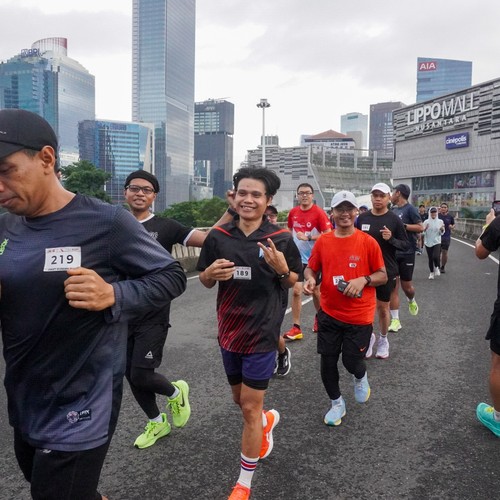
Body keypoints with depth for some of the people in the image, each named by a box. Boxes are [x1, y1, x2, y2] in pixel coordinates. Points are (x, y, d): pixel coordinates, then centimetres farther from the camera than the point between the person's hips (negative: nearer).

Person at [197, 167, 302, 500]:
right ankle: (268, 420, 57)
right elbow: (205, 281, 5)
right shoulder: (218, 236, -4)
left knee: (250, 408, 3)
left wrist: (282, 269, -21)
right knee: (240, 399, 21)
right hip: (229, 331, 4)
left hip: (262, 333, -4)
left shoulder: (281, 238, -10)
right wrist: (211, 273, -18)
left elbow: (293, 283, 1)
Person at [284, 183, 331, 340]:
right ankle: (296, 328, 2)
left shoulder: (319, 213, -12)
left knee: (315, 291, 12)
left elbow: (328, 234, -16)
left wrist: (308, 237, -23)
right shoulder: (293, 212, 3)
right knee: (296, 291, -4)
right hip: (297, 258, 3)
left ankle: (319, 317, 39)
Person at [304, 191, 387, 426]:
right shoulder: (323, 241, -2)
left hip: (359, 316, -2)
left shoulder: (368, 242, -8)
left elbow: (383, 276, -2)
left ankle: (360, 378, 45)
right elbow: (311, 268, 9)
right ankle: (337, 403, 33)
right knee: (327, 361, 7)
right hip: (329, 313, 2)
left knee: (352, 361, 5)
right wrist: (309, 279, -12)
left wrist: (364, 279, -20)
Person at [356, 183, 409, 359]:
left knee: (383, 306, 10)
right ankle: (368, 336, 27)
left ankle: (383, 339, 28)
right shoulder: (362, 218, 1)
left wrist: (391, 239, -21)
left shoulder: (394, 219, -6)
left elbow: (406, 244, -4)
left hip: (386, 271, -2)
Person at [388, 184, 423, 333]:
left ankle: (411, 300, 40)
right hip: (392, 253, 5)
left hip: (406, 253, -5)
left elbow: (420, 227, -14)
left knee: (406, 286, 4)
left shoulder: (410, 209, -8)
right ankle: (395, 320, 6)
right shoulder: (393, 210, 10)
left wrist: (402, 225, -19)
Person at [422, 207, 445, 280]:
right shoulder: (426, 222, -2)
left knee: (435, 257, -19)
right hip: (428, 243, 1)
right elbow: (423, 232, 0)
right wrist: (425, 229, -21)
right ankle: (432, 273, 23)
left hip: (437, 242, -1)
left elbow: (441, 233, 7)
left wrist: (442, 229, -14)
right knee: (430, 259, 5)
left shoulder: (440, 221, 1)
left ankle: (436, 268, 12)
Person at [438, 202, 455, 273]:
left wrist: (452, 227, -9)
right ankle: (438, 266, 15)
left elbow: (454, 224, 13)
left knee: (445, 253, 4)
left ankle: (443, 267, 19)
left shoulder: (450, 216, 2)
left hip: (447, 237, 1)